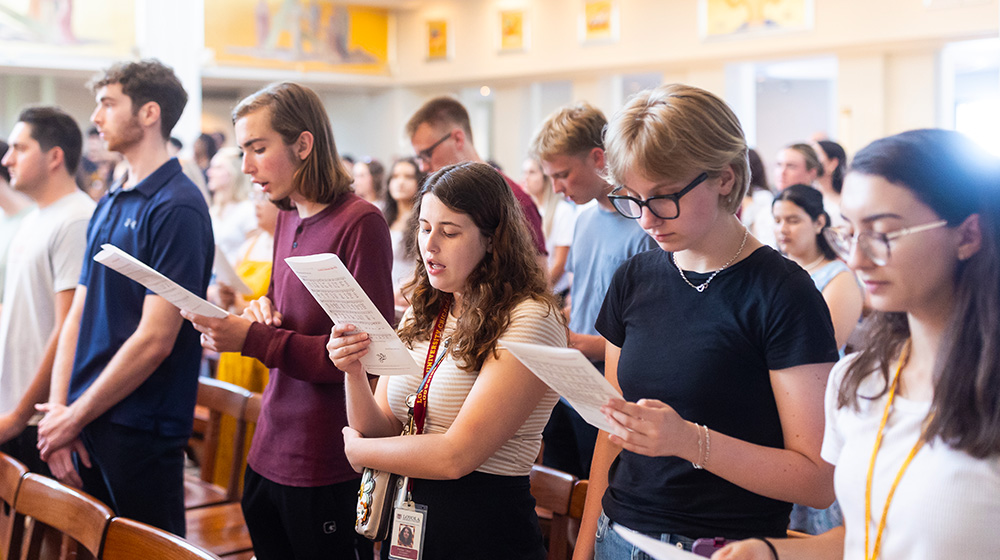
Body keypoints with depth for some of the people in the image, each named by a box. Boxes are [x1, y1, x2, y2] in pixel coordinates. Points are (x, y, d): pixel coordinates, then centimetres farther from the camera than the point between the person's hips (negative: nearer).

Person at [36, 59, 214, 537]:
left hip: (141, 430, -8)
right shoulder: (109, 204, 12)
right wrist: (58, 408, -1)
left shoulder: (176, 208, -15)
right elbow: (79, 313, 11)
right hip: (89, 425, 8)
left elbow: (155, 339, -19)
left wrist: (76, 417, -11)